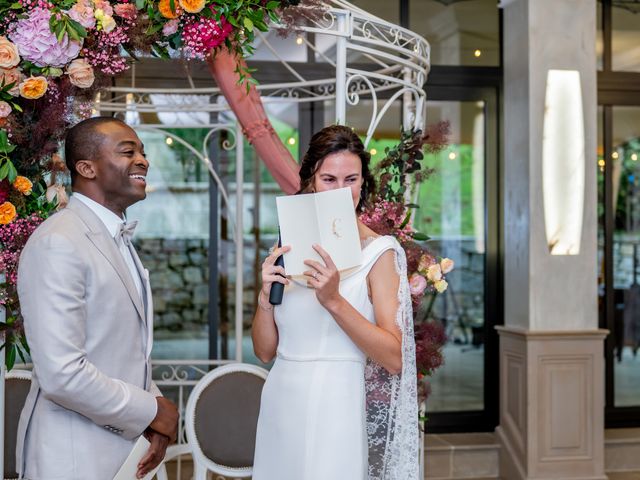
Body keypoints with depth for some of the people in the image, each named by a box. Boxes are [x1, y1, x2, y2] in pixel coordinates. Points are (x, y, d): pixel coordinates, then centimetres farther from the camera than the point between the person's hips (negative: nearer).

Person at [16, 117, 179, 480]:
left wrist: (151, 418, 0)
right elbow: (62, 374, -25)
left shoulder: (118, 239, 11)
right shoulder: (57, 244, -19)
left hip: (121, 446, 8)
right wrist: (150, 411, -14)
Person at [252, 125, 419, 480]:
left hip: (337, 409, -4)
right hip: (282, 408, 4)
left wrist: (334, 301, -26)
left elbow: (394, 357, -16)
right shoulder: (292, 249, 7)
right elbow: (265, 351, 6)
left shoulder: (379, 251, -7)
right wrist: (266, 295, -11)